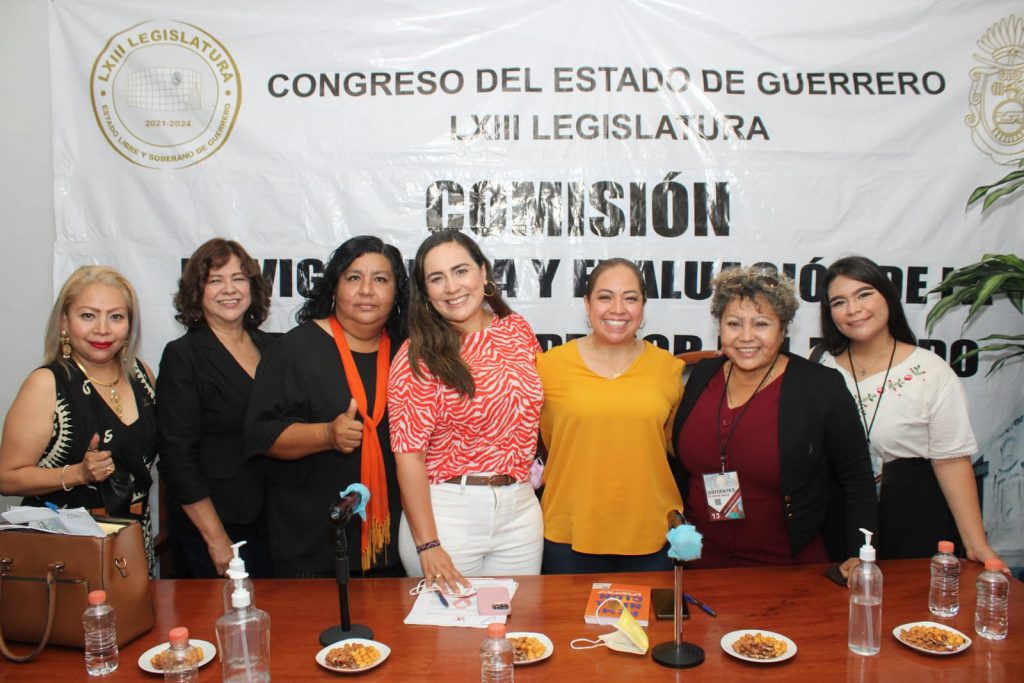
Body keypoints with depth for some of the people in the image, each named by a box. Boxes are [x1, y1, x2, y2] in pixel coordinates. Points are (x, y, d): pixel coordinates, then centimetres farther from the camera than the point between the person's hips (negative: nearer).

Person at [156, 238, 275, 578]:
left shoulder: (270, 346, 7)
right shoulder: (183, 356, -8)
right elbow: (177, 458, -11)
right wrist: (217, 540, -13)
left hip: (269, 524, 5)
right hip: (209, 528, -4)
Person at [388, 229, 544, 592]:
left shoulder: (517, 330, 3)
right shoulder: (418, 357, -10)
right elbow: (409, 454, -13)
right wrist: (427, 545, -16)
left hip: (519, 508, 4)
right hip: (445, 509, -4)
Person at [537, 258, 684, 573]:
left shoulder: (668, 367, 1)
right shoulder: (551, 364, -5)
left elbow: (676, 445, 12)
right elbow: (537, 441, 8)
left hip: (651, 534, 2)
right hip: (569, 535, -1)